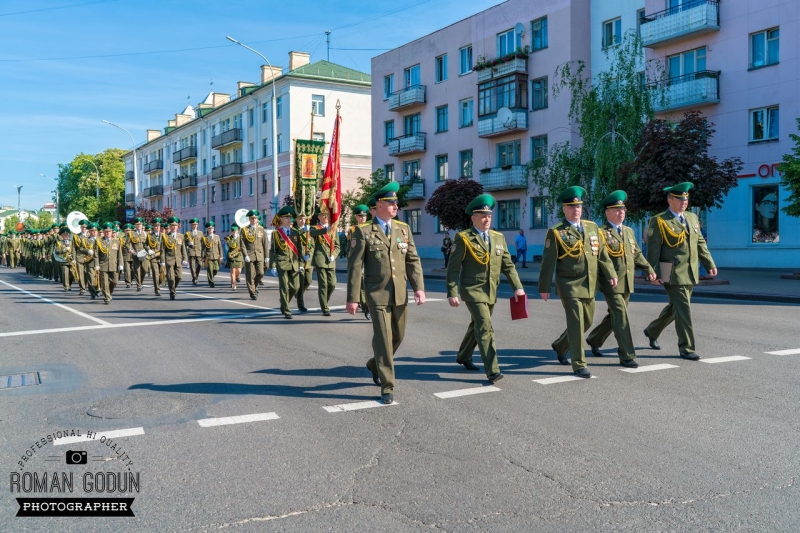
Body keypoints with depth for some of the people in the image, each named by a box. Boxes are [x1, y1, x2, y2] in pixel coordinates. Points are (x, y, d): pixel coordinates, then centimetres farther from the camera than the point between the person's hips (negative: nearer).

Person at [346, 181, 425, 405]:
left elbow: (413, 260, 6)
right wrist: (352, 298, -9)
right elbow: (355, 266, -6)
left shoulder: (404, 229, 7)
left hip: (400, 294, 5)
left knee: (397, 336, 15)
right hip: (377, 294, -5)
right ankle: (387, 387, 4)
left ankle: (375, 364, 42)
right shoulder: (363, 231, -5)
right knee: (383, 338, -6)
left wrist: (419, 287, -6)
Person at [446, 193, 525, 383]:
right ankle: (492, 371, -11)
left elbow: (508, 265, 11)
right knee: (485, 328, -13)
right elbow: (453, 268, -7)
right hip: (473, 291, -6)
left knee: (477, 325, 18)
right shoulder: (464, 238, -6)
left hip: (491, 291, 6)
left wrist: (517, 287, 1)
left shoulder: (499, 238, 10)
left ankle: (463, 356, 39)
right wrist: (452, 293, -13)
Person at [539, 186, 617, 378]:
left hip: (589, 285, 6)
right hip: (569, 285, -6)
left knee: (587, 322, 14)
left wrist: (610, 274, 5)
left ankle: (560, 346, 36)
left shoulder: (592, 227, 11)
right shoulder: (556, 232, -6)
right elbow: (548, 261, -6)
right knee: (576, 323, -8)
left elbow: (601, 253, 13)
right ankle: (579, 365, 1)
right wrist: (544, 287, -8)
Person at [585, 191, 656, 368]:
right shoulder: (601, 232, -9)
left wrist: (648, 269, 11)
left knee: (614, 315, 17)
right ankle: (627, 356, -4)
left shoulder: (629, 231, 16)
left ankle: (594, 340, 37)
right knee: (621, 317, -9)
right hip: (611, 283, -8)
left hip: (627, 283, 8)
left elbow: (637, 253, 21)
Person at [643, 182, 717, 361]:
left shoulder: (692, 218, 13)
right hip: (672, 274, -7)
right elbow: (653, 249, -11)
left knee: (675, 307, 17)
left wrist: (710, 264, 10)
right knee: (683, 309, -7)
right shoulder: (659, 221, -8)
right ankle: (686, 348, 1)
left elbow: (700, 243, 17)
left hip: (690, 273, 7)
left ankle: (652, 331, 37)